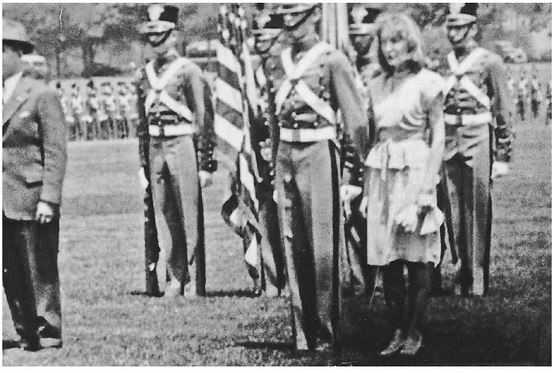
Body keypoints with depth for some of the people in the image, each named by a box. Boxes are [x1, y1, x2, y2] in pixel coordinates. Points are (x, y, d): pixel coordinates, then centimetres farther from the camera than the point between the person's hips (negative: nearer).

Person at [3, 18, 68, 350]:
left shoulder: (42, 95, -4)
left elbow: (56, 152, -7)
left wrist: (49, 199, -14)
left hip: (31, 199, -6)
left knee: (40, 273, 0)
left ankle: (48, 335, 8)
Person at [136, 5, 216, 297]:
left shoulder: (188, 71, -4)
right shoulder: (144, 75, 12)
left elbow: (203, 120, -5)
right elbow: (142, 123, 16)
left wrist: (205, 164, -9)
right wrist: (143, 164, 12)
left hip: (183, 146, -5)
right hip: (156, 149, 5)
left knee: (190, 217, -3)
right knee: (164, 217, 6)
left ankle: (196, 282, 1)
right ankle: (175, 278, 13)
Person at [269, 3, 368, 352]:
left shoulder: (333, 61, -5)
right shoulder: (281, 65, 12)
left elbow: (357, 121, -6)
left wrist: (354, 175, -9)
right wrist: (276, 172, 15)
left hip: (319, 154, -6)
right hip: (285, 156, 6)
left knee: (323, 252, -4)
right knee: (294, 249, 6)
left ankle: (328, 337, 3)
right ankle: (303, 336, 12)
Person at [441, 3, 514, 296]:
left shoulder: (490, 63, -4)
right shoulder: (444, 64, 10)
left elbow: (503, 113, -3)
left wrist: (503, 157, -6)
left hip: (478, 142, -4)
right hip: (448, 145, 4)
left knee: (478, 213, -1)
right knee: (453, 213, 6)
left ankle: (478, 281, 4)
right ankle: (462, 271, 15)